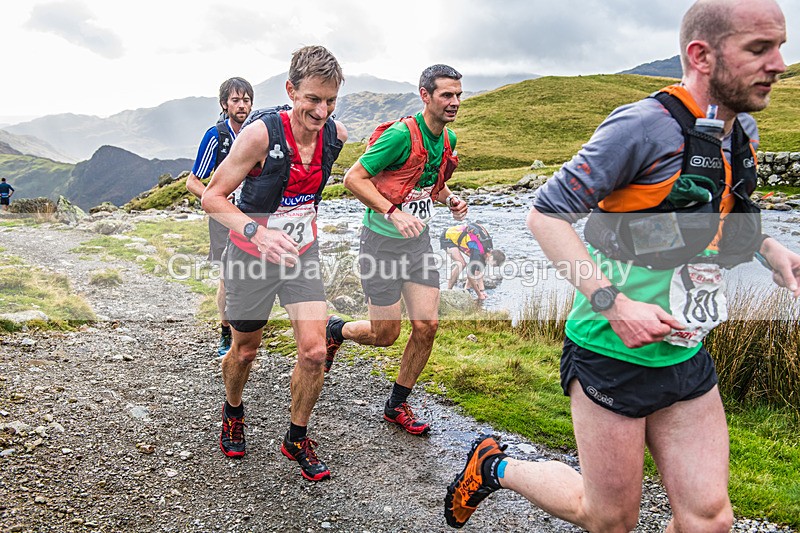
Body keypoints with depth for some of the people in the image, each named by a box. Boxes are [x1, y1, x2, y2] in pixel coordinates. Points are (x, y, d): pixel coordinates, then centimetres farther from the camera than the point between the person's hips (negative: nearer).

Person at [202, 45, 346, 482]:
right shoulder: (261, 134, -25)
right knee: (245, 349, 14)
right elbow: (213, 197, -19)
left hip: (302, 253, 4)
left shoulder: (335, 134, -9)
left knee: (314, 351, -7)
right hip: (252, 255, -3)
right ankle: (233, 412, 48)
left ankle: (297, 439, 17)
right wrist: (256, 230, -35)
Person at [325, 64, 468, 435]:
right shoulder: (401, 135, -20)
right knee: (385, 335, 0)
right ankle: (335, 330, 34)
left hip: (418, 239, 7)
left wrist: (450, 200, 0)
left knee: (427, 325, -1)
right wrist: (393, 212, -29)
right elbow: (353, 178, -19)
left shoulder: (449, 139, 5)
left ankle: (397, 405, 19)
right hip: (383, 241, -7)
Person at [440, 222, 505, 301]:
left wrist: (482, 290, 0)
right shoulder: (477, 251, -33)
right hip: (447, 237, -9)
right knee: (461, 263, -29)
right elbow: (470, 275, -29)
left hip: (457, 236, 9)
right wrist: (479, 294, -20)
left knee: (478, 264, 2)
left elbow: (479, 271, 3)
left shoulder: (489, 250, -7)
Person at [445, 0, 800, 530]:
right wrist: (613, 303, -27)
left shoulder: (743, 133, 7)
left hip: (685, 356, 7)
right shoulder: (647, 126, -19)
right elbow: (546, 213, -19)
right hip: (614, 351, -7)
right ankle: (494, 467, 30)